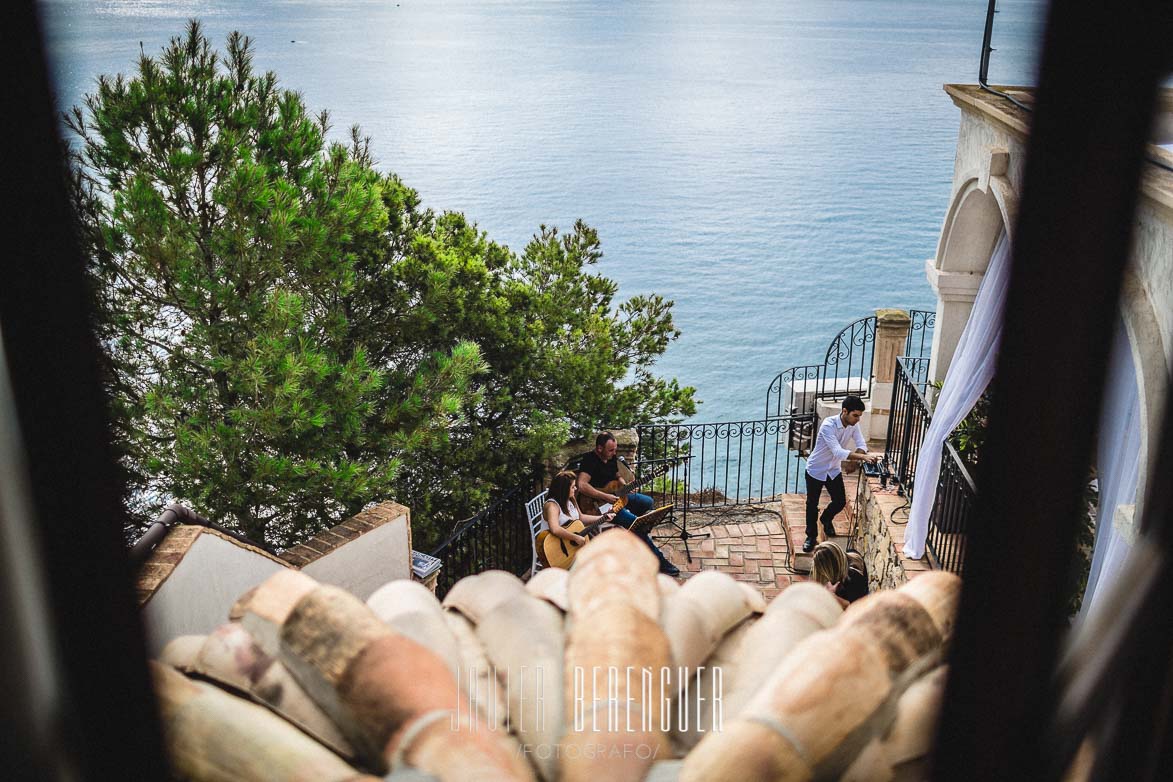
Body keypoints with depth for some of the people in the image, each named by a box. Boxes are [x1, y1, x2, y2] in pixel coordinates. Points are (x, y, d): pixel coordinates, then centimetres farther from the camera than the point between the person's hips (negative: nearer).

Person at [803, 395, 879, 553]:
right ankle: (811, 536, 24)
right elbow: (838, 452, -41)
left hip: (833, 470, 6)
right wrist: (864, 457, -49)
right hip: (816, 469, -6)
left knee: (840, 502, 9)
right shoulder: (828, 425, -33)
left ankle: (826, 519, 41)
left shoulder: (853, 425, -11)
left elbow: (861, 445, -11)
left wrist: (856, 456, -35)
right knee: (812, 504, 4)